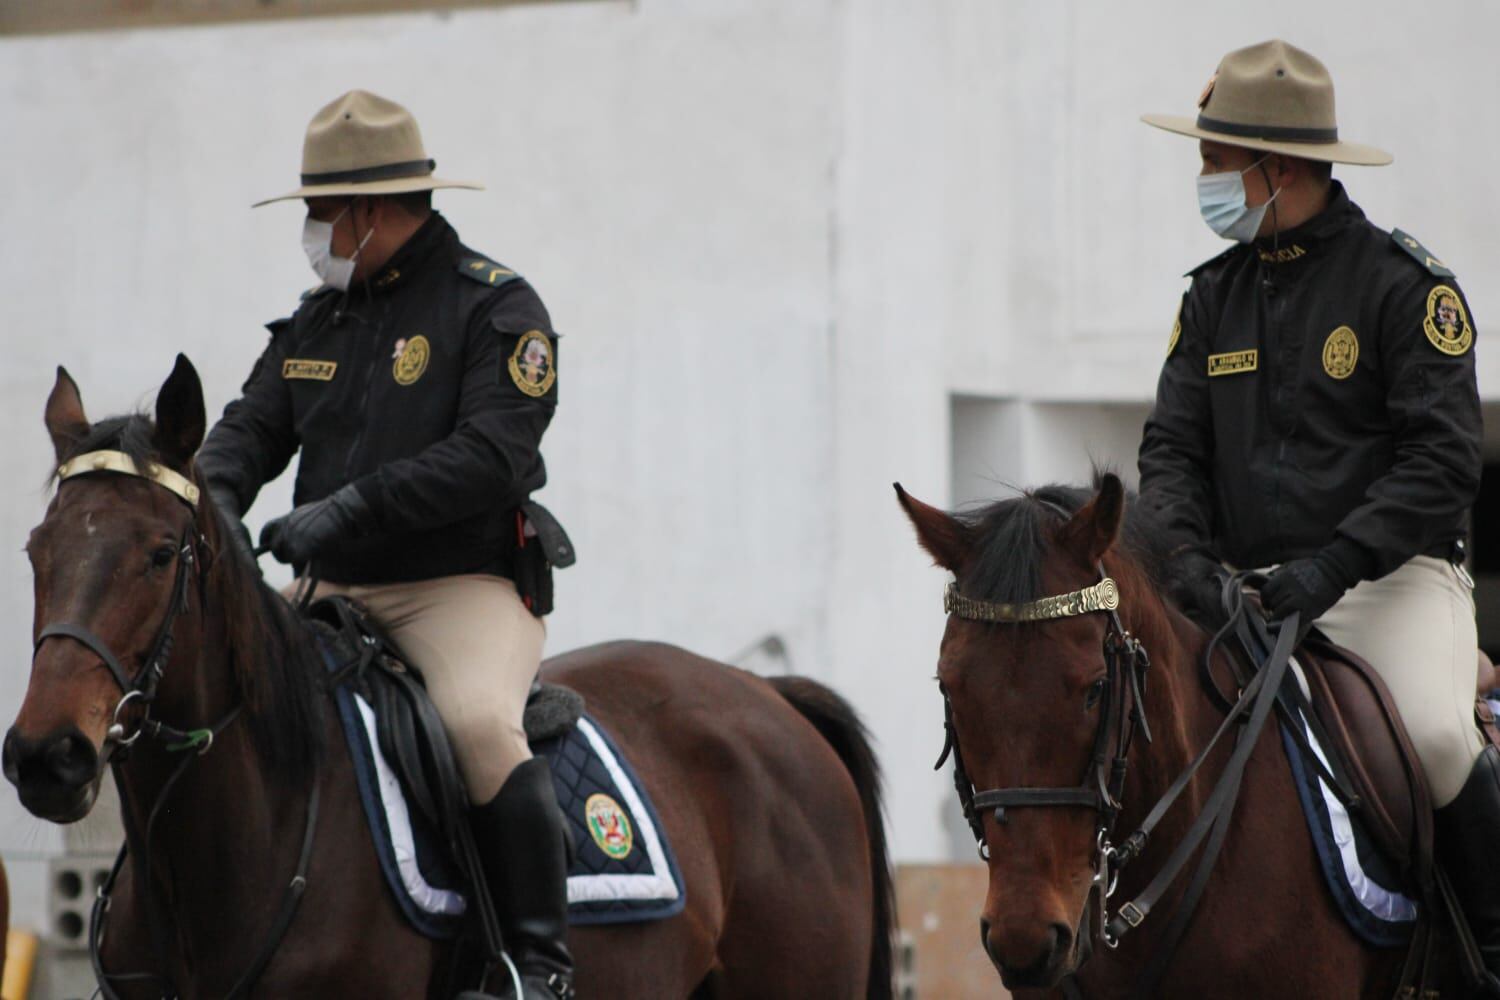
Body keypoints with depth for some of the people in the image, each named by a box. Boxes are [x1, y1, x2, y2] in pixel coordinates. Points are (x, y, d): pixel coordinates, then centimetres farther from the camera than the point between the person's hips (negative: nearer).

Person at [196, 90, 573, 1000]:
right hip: (332, 592, 7)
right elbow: (253, 427, 12)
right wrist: (214, 496, -12)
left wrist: (350, 506, -25)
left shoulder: (497, 308, -6)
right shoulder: (319, 320, 16)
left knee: (480, 722, -34)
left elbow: (491, 456, -17)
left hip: (465, 587, -7)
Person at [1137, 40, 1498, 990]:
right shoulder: (1215, 294, 13)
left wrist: (1333, 565, -23)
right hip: (1250, 586, 5)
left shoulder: (1403, 281, -5)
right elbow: (1172, 444, 10)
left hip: (1394, 578, -5)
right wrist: (1186, 552, -12)